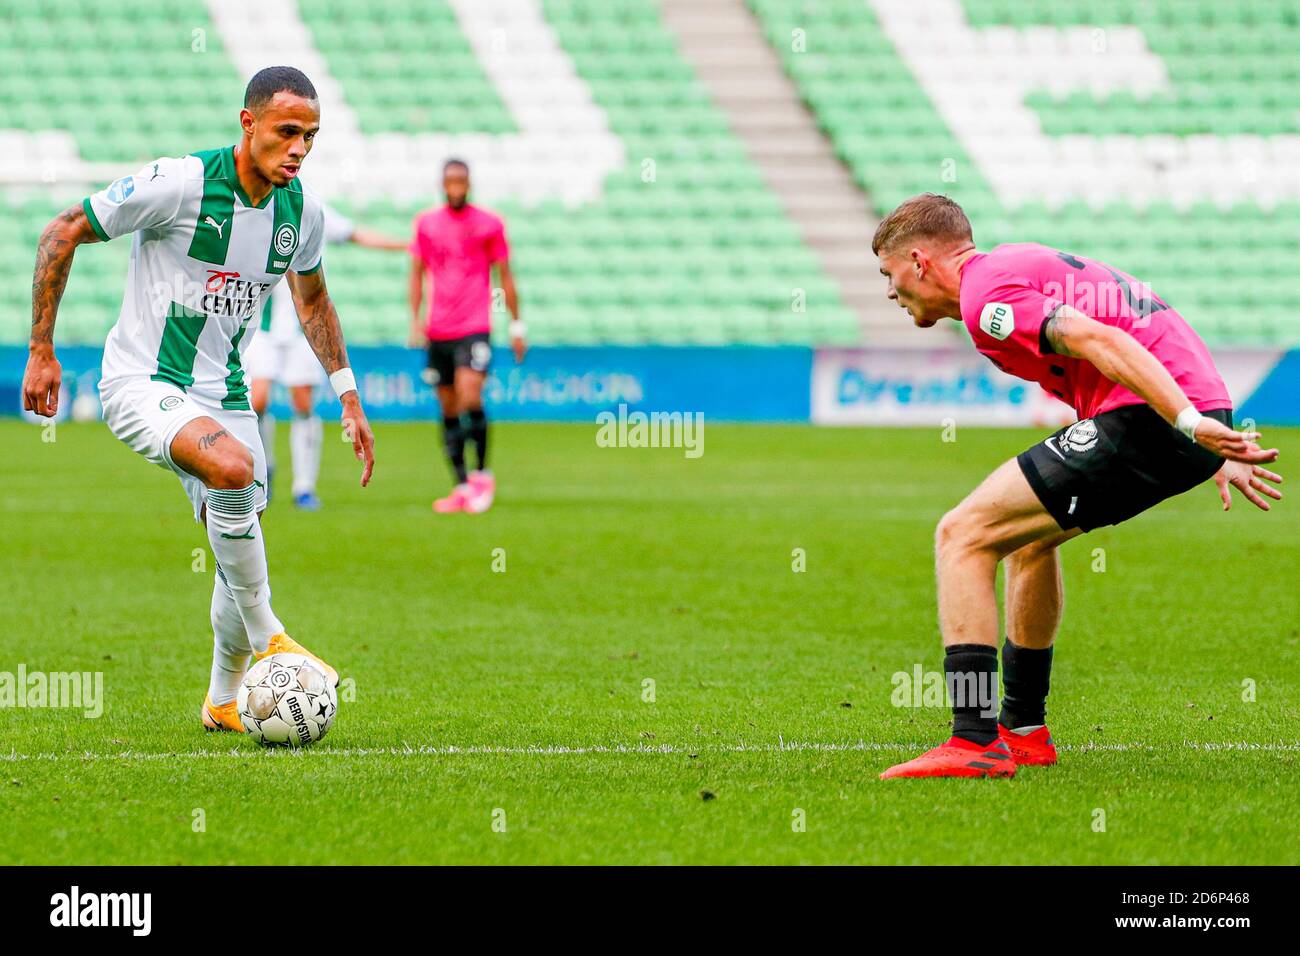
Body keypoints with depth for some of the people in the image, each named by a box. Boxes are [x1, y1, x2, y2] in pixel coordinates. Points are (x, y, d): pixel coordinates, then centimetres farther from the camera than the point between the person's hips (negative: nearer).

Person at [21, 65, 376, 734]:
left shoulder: (302, 212, -1)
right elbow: (63, 232, -11)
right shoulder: (180, 184, -20)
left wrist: (347, 395, 15)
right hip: (141, 381, -6)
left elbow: (312, 300, 20)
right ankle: (266, 638, -18)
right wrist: (40, 351, -9)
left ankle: (224, 699, 29)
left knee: (243, 548, 5)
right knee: (233, 468, -33)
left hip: (222, 395, 6)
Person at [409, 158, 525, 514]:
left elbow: (505, 276, 7)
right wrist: (415, 320, 3)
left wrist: (516, 325, 5)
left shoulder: (489, 225, 2)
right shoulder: (426, 224, 9)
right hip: (437, 331, 3)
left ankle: (482, 474, -3)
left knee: (470, 398, -18)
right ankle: (462, 487, 8)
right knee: (449, 409, 3)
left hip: (475, 328, -3)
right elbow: (417, 274, 13)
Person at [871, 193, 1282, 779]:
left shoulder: (984, 294, -7)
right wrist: (1214, 460, 30)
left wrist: (1191, 425, -27)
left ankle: (975, 743, -14)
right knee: (1030, 534, 30)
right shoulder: (1025, 265, 25)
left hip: (1144, 423, -10)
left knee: (963, 536, -7)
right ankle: (1024, 728, 37)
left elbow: (1100, 341, -20)